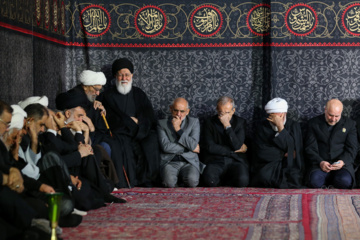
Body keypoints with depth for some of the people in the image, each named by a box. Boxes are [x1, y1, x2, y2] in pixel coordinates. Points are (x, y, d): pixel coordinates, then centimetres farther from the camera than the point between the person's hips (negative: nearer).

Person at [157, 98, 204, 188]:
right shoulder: (162, 124, 7)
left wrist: (178, 129, -6)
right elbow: (166, 146, -8)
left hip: (189, 162, 1)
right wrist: (189, 148, -6)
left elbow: (193, 145, -6)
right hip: (169, 162, -1)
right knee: (169, 182, -33)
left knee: (192, 180, -32)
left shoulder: (194, 122, 10)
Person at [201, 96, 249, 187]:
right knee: (209, 180, -34)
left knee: (242, 180, -32)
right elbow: (210, 147, -3)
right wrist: (234, 151, -4)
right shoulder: (209, 123, 8)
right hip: (215, 161, -1)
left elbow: (237, 146, -7)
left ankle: (221, 181, 1)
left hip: (236, 161, 1)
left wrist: (227, 126, -12)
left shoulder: (240, 122, 8)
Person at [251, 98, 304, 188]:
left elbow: (291, 147, -10)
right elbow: (262, 153, -3)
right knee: (264, 175, -33)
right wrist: (284, 154, -3)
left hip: (289, 165, 0)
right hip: (267, 166, 0)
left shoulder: (294, 126, 5)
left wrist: (281, 127, -14)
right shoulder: (262, 127, 4)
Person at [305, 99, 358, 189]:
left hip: (342, 164, 1)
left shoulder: (349, 124, 12)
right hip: (320, 163, 0)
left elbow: (352, 148, 6)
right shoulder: (314, 123, 10)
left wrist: (343, 161, -16)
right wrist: (320, 162, -16)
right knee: (314, 180, -34)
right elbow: (310, 148, 3)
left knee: (345, 181, -34)